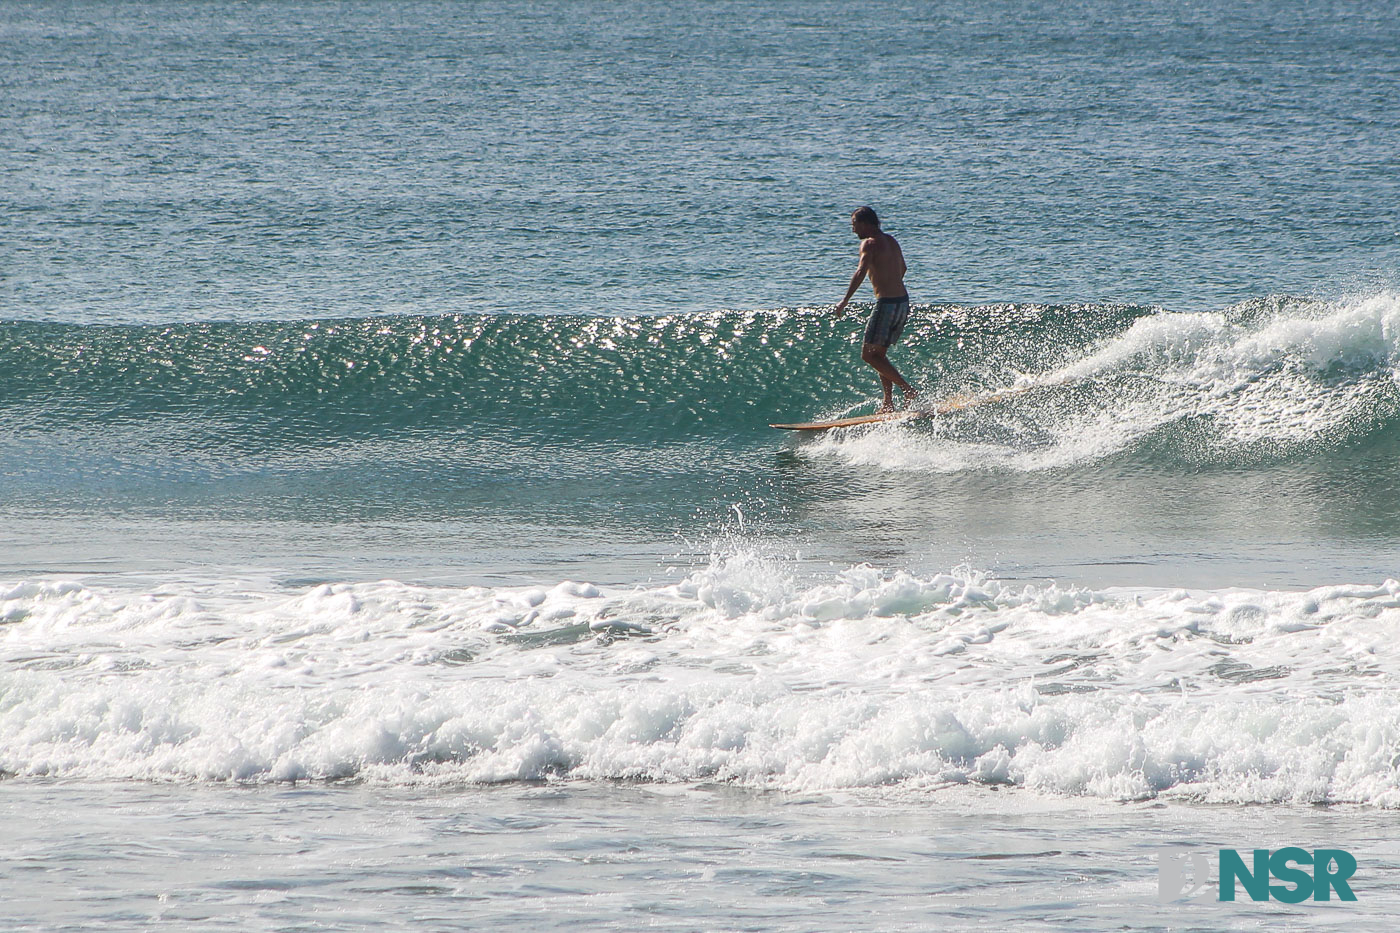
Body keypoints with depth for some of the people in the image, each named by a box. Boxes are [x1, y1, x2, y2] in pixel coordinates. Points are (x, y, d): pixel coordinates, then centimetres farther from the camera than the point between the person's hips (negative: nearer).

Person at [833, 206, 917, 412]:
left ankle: (908, 390, -13)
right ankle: (888, 402, 12)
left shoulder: (870, 243, -10)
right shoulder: (891, 241, 17)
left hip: (887, 304, -9)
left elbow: (861, 271, -25)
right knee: (879, 353, 17)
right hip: (903, 302, 9)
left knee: (869, 354, -5)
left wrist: (845, 300, -28)